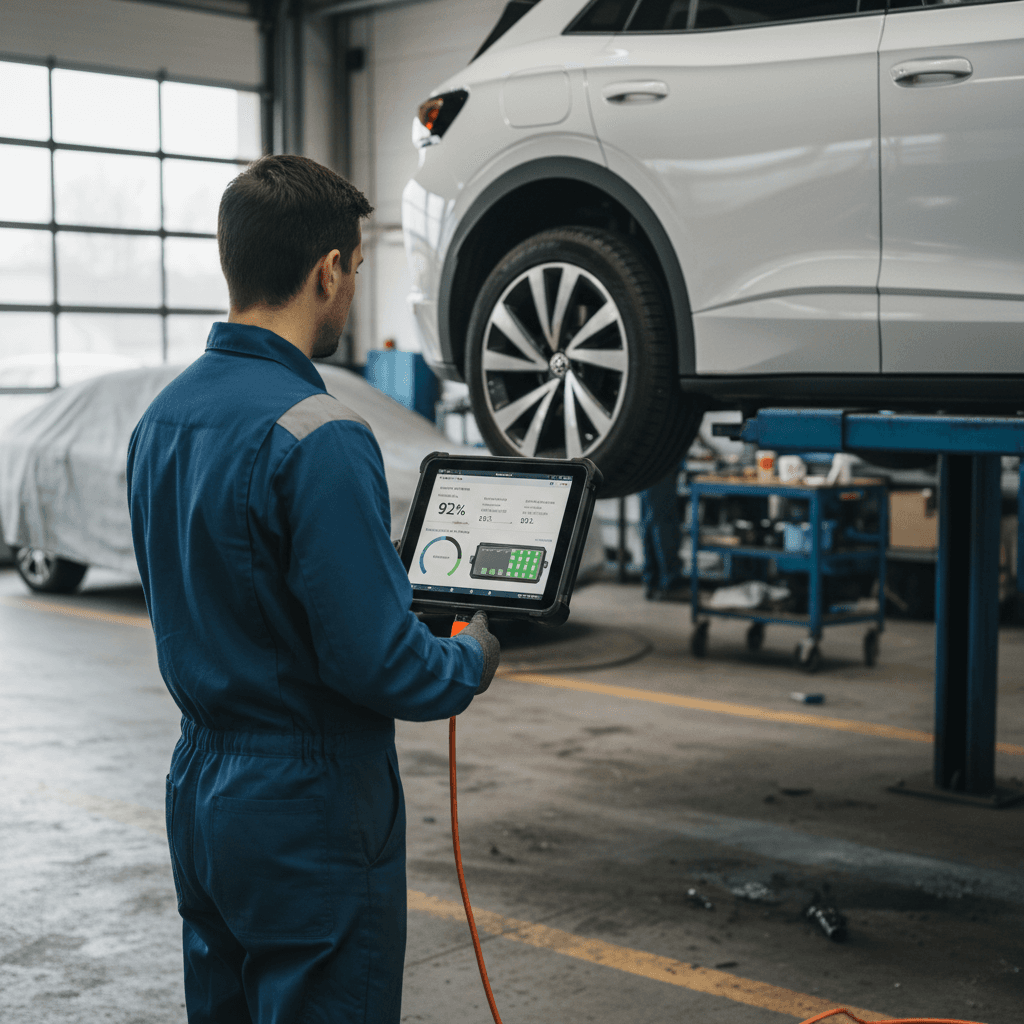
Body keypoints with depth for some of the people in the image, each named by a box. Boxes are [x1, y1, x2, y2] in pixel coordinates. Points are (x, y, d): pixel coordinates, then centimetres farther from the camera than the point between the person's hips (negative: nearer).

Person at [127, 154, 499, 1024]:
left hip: (198, 796, 8)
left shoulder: (163, 418, 5)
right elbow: (375, 659, -24)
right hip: (311, 816, -8)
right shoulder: (319, 437, -23)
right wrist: (473, 663, -3)